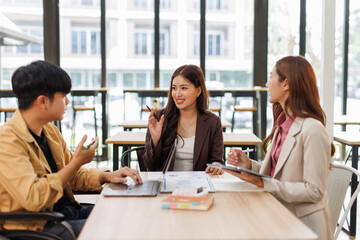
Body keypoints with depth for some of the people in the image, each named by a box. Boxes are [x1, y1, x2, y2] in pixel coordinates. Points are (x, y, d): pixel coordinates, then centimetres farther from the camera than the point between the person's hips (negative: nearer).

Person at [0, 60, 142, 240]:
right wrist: (77, 162, -20)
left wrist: (106, 176, -2)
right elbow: (32, 198, -28)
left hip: (69, 211, 9)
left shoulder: (49, 130, 10)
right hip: (38, 226, -8)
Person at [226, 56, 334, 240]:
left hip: (303, 225, -7)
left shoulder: (312, 130, -18)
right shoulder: (283, 124, 10)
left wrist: (262, 183, -23)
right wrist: (249, 165, -4)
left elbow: (314, 191, -19)